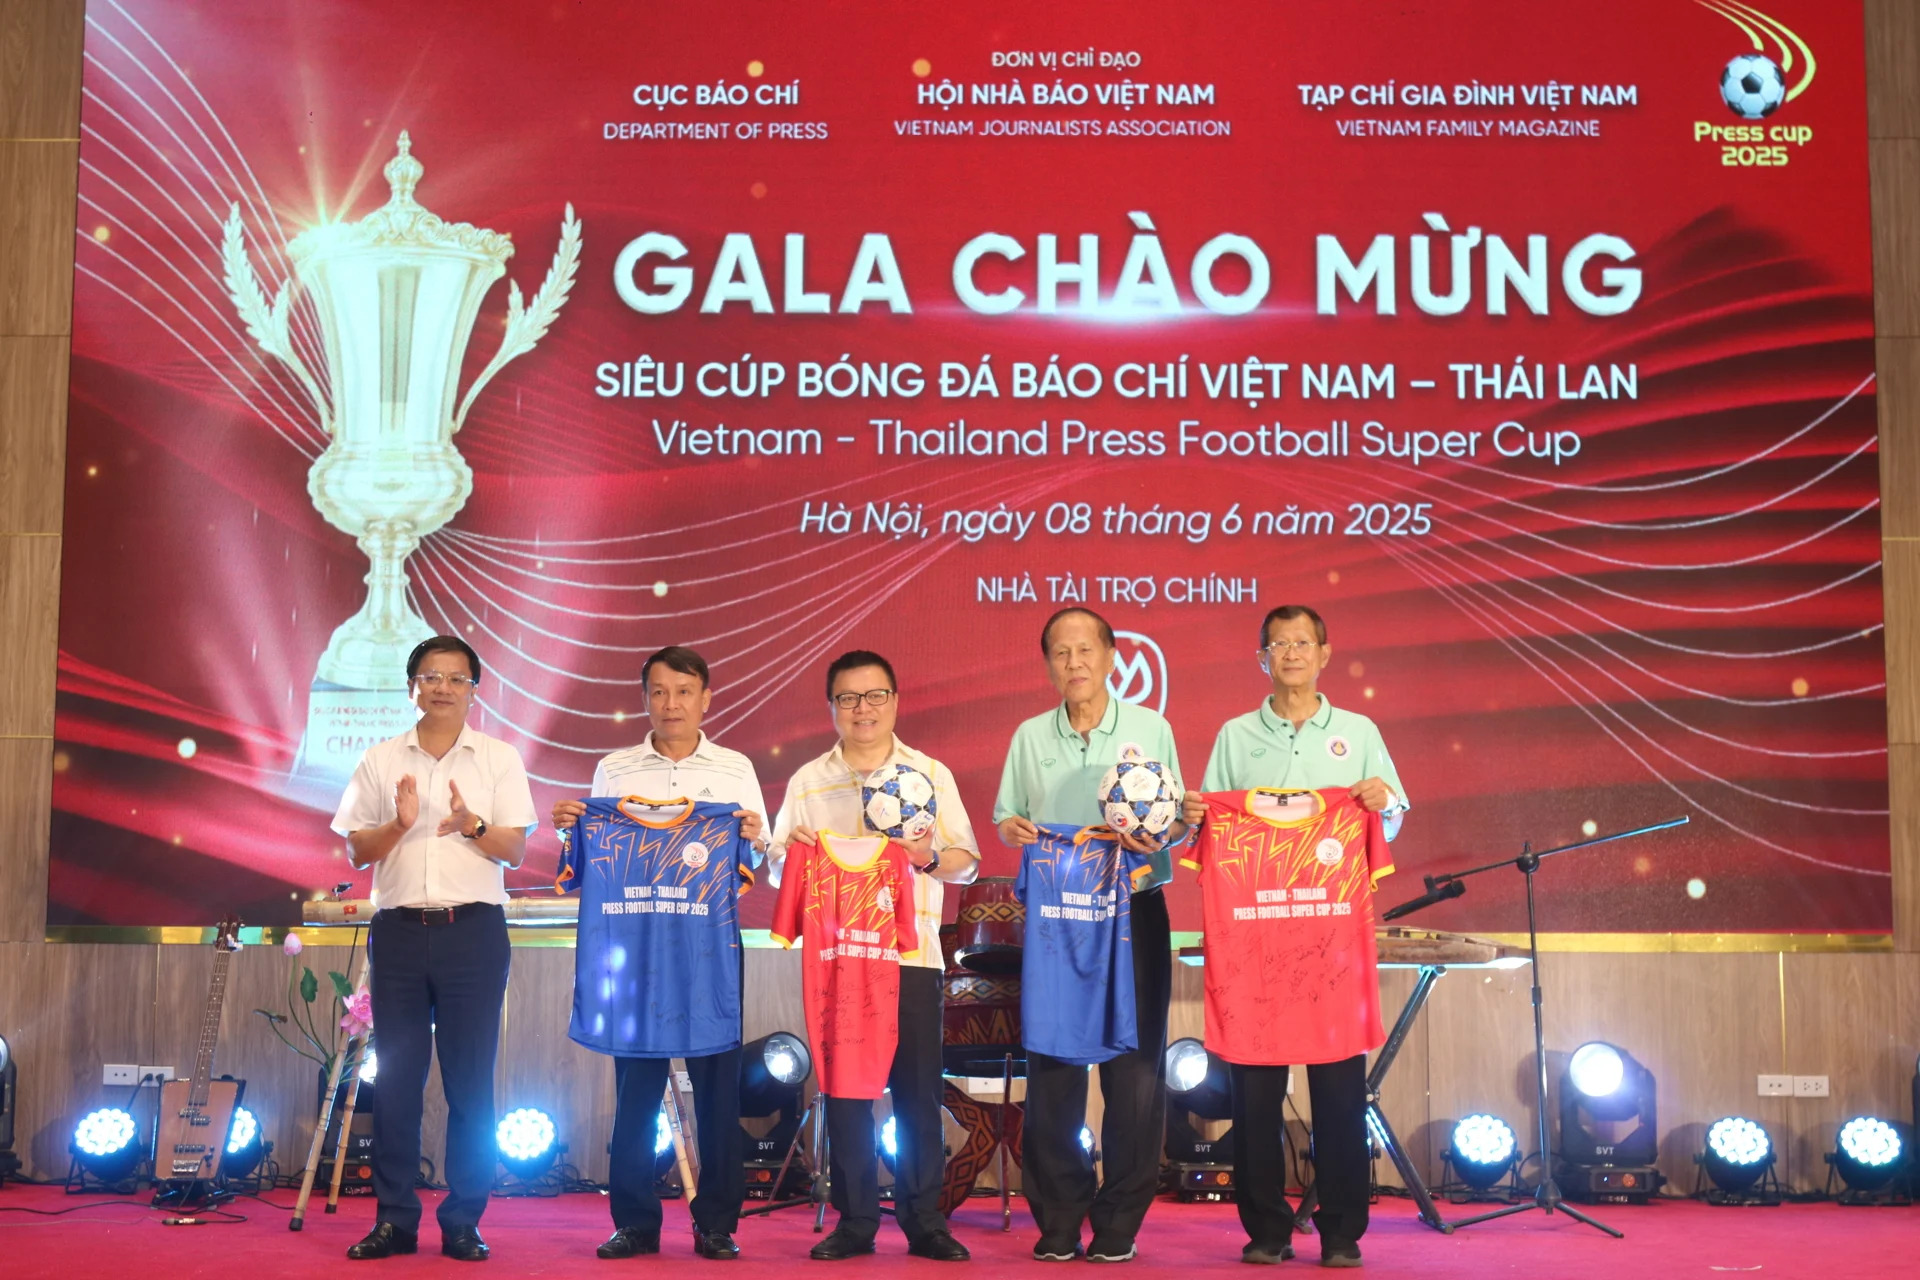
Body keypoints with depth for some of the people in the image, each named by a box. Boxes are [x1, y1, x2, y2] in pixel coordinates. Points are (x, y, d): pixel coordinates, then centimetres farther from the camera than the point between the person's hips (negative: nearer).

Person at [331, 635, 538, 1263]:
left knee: (470, 1081, 0)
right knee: (397, 1078, 3)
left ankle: (463, 1222, 8)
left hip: (473, 932, -1)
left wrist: (472, 824, -18)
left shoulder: (499, 759, 7)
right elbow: (356, 852, 8)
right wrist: (399, 823, -11)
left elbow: (515, 850, 1)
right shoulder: (380, 761, 11)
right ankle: (395, 1219, 11)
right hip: (399, 929, 1)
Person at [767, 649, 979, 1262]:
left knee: (917, 1091, -2)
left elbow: (968, 864, 7)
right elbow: (776, 869, 13)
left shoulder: (931, 775, 10)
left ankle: (924, 1221, 7)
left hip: (912, 953, -1)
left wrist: (929, 858, -14)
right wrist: (792, 852, -10)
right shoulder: (807, 782, 12)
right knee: (844, 1091, 2)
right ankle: (854, 1221, 10)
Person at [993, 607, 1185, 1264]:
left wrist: (1158, 833, -17)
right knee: (1053, 1065, 2)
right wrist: (1015, 830, -9)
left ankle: (1120, 1221, 9)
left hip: (1135, 910, -1)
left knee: (1134, 1063, -1)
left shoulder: (1151, 727, 4)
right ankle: (1057, 1219, 12)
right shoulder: (1030, 736, 10)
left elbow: (1181, 818, 4)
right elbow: (1005, 819, 14)